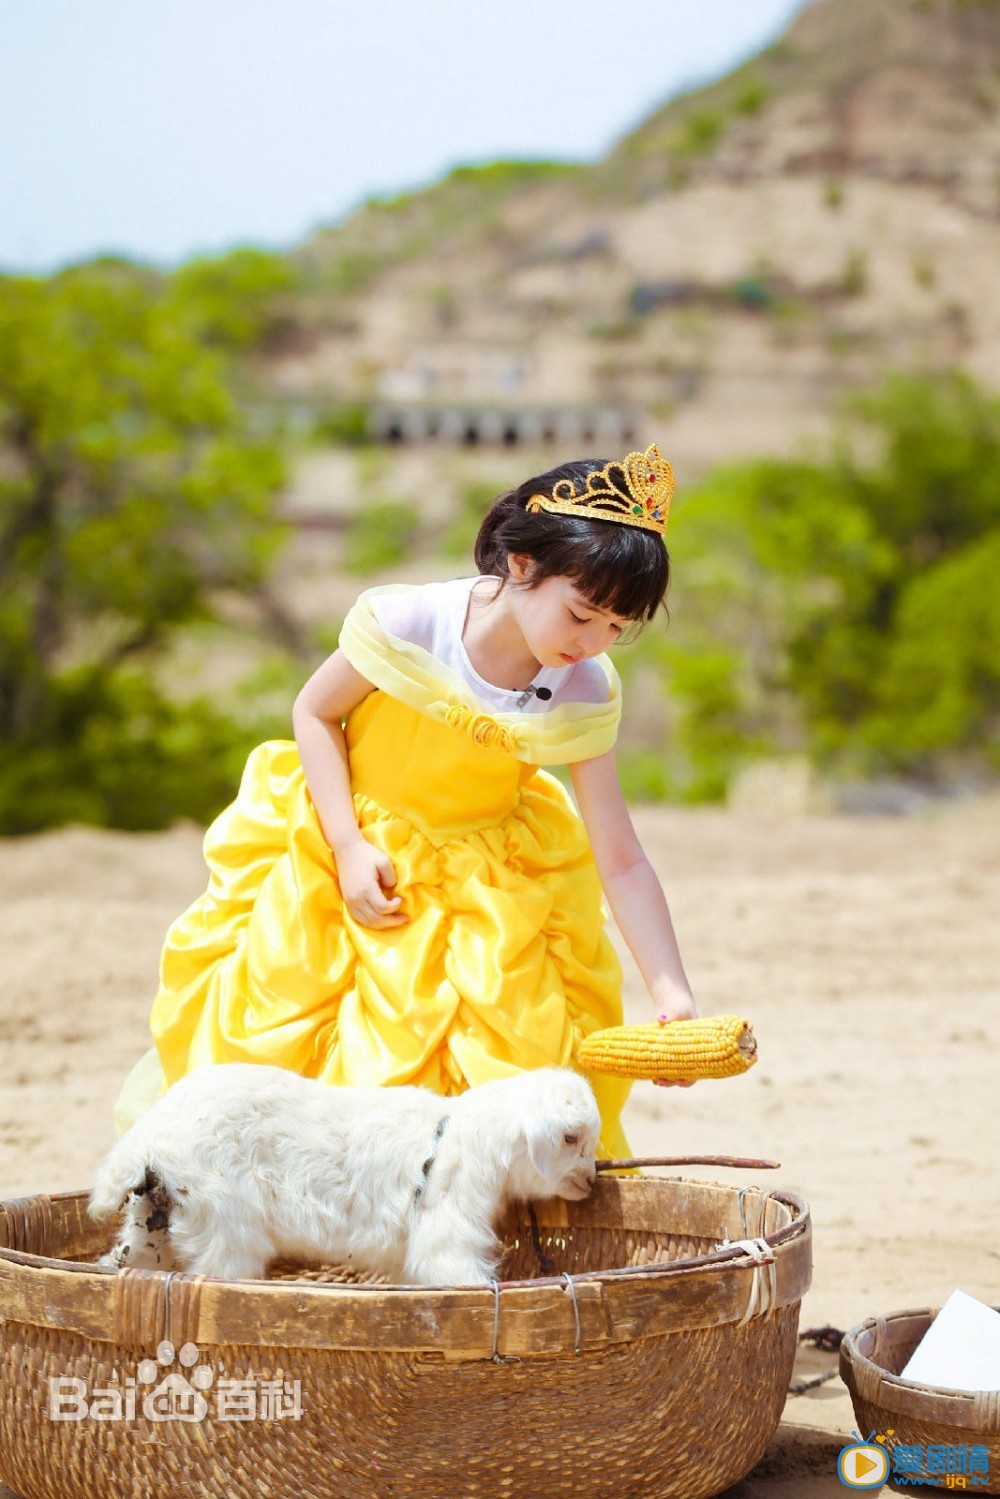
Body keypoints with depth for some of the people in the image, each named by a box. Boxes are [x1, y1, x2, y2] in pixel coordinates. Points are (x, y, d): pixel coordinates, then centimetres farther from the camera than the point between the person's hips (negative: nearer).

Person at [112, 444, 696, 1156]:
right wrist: (349, 847, -18)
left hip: (483, 879, 2)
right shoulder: (407, 623, -26)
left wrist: (674, 996, -23)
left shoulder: (585, 697, -19)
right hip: (351, 843, -2)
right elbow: (315, 712, -10)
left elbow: (620, 860, -16)